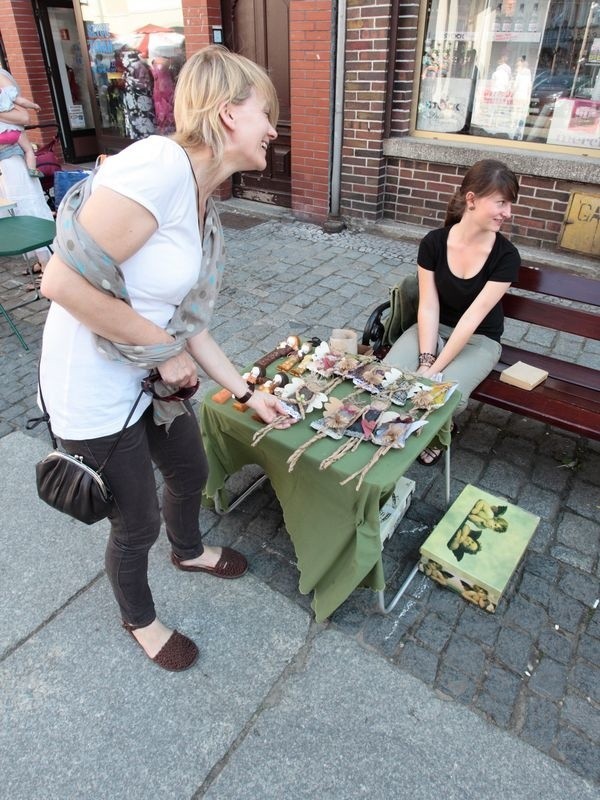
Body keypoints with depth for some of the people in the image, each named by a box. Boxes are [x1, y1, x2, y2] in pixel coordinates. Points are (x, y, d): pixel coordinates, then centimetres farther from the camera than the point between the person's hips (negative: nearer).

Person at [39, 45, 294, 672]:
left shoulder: (202, 205, 3)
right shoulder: (158, 165, -25)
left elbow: (186, 324, 7)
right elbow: (63, 282, -29)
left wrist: (246, 394, 11)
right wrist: (167, 349, -19)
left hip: (151, 376, 9)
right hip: (96, 391, -8)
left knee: (190, 470, 27)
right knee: (138, 523, 12)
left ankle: (188, 551, 61)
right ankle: (139, 620, 46)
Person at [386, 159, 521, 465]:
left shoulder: (506, 255, -17)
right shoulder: (434, 242, -13)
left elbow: (473, 317, -23)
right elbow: (428, 307, -14)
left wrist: (434, 369, -27)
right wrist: (425, 359, -26)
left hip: (479, 339, -1)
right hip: (434, 328, 2)